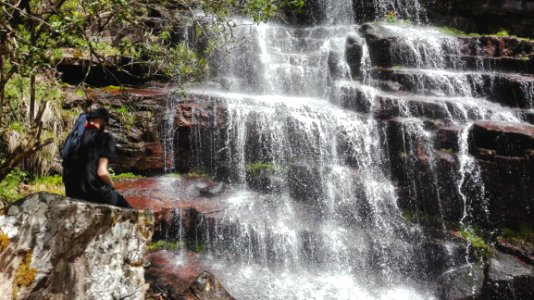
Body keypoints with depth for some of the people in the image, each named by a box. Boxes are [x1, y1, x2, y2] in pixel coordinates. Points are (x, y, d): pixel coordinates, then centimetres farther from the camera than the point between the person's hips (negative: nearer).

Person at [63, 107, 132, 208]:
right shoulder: (104, 138, -11)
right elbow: (102, 172, -19)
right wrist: (112, 185, -1)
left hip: (72, 192, 7)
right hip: (93, 192, -7)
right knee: (126, 210, 11)